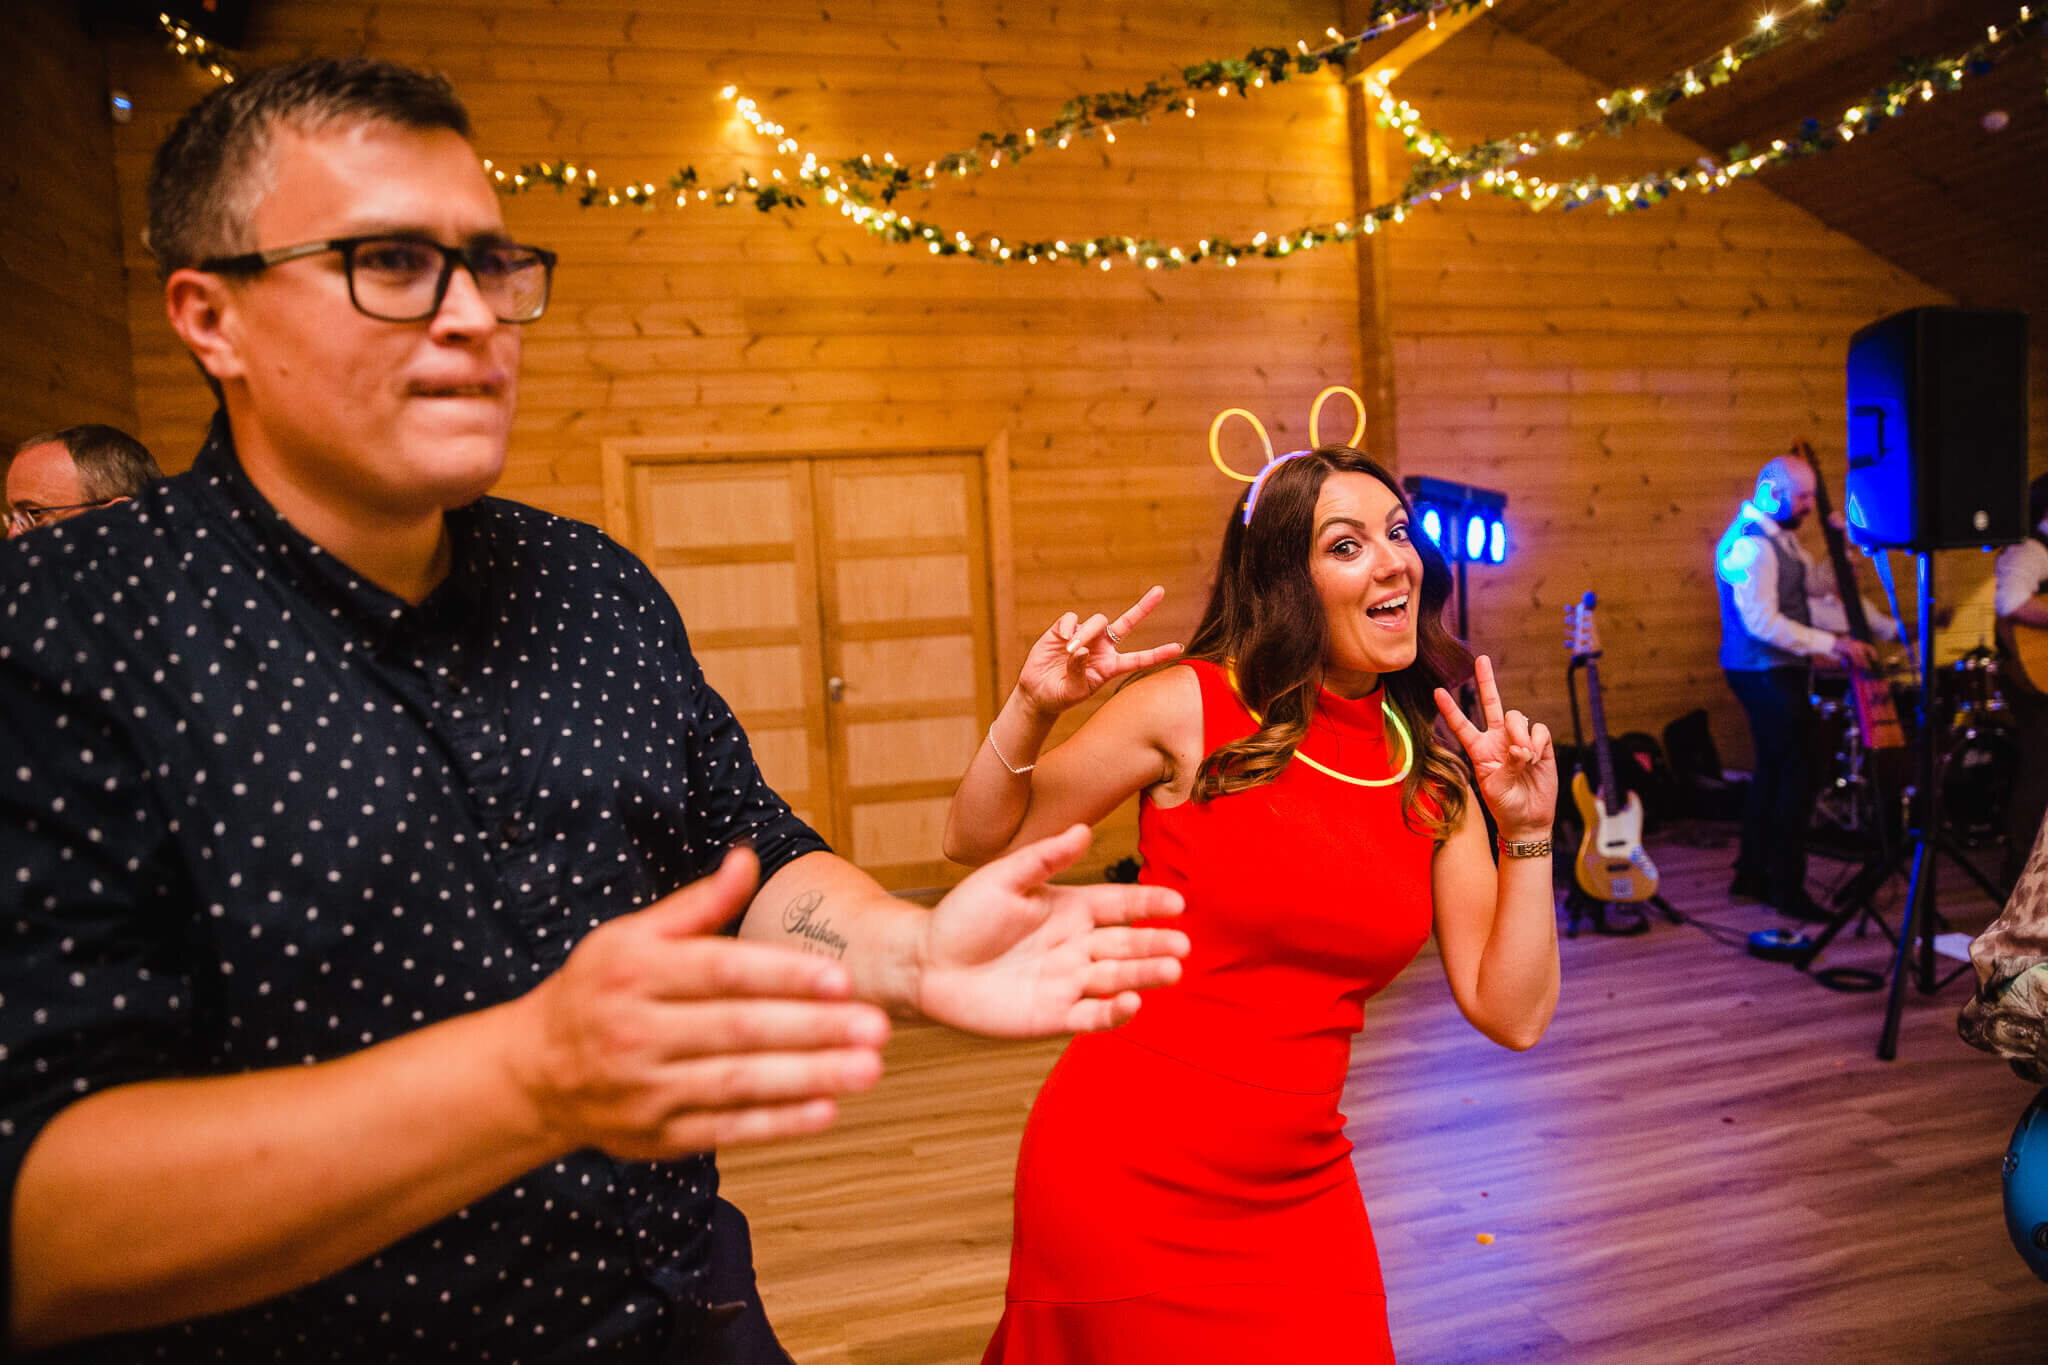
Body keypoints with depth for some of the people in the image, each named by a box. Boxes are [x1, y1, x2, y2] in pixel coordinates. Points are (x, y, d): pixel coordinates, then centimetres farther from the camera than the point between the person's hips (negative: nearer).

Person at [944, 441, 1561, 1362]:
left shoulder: (1434, 775, 1)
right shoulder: (1193, 708, -12)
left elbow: (1513, 1015, -1)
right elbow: (977, 842, -5)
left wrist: (1528, 833, -10)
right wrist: (1032, 709, -20)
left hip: (1299, 1192, 4)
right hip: (1127, 1180, -4)